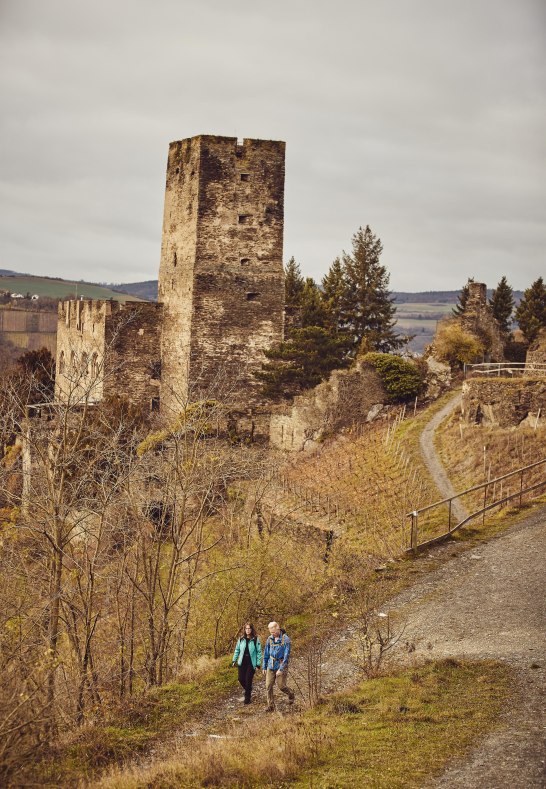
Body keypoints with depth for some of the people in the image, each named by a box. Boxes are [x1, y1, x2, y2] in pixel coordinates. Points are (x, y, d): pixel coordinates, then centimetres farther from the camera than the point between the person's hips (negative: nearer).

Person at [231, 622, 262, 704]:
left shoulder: (256, 639, -7)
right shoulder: (241, 639, 3)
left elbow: (259, 652, -4)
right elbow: (237, 650, 13)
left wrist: (258, 664, -7)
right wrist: (234, 660, 7)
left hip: (251, 663, -3)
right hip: (242, 663, 3)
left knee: (248, 680, -3)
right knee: (241, 679, 2)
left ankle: (247, 698, 12)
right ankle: (247, 689, 34)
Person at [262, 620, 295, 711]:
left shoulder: (285, 639, -13)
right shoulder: (270, 639, 4)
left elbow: (286, 655, -15)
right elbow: (266, 654, 13)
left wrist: (281, 669, -19)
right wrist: (264, 667, 11)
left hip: (281, 665, -4)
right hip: (271, 666, 5)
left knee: (281, 686, -4)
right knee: (268, 686, -4)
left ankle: (291, 694, 27)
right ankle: (270, 706, 5)